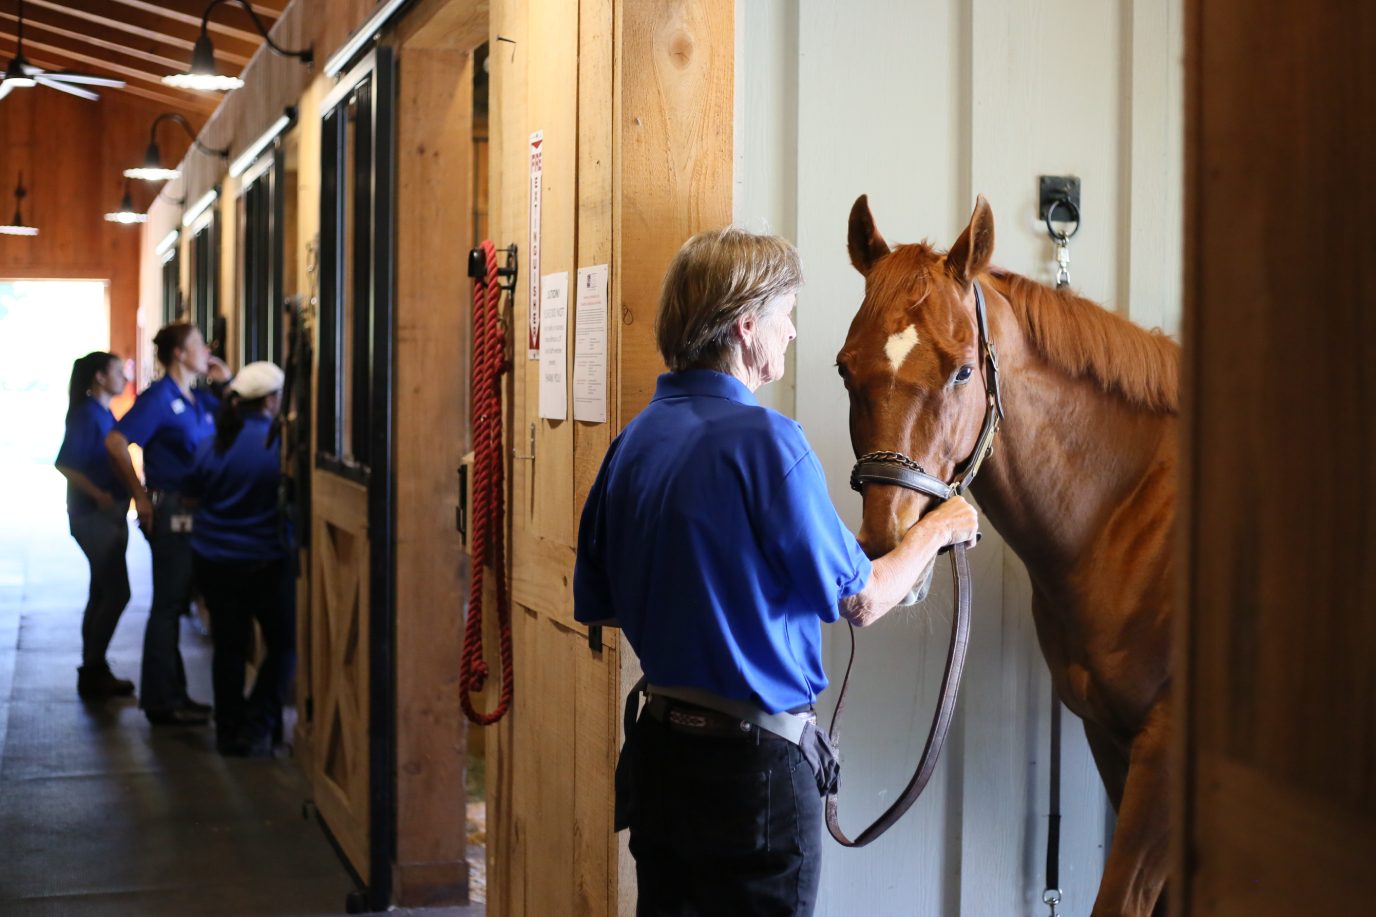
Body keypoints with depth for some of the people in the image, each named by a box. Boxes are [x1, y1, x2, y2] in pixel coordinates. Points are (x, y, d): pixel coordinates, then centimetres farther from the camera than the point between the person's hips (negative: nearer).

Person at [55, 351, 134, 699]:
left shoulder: (103, 414, 13)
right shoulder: (87, 414, -13)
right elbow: (65, 464, -20)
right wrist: (97, 495, -25)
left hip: (108, 514, 9)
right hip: (93, 515, -9)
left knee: (103, 593, 11)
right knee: (117, 592, -9)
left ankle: (93, 673, 17)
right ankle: (93, 672, -2)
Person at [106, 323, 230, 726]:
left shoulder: (200, 399, 11)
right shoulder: (159, 398, -13)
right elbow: (115, 443, -22)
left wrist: (228, 380, 8)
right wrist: (140, 497, -16)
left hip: (195, 512, 8)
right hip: (171, 512, -8)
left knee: (174, 603, 15)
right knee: (168, 605, -3)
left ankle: (172, 694, 24)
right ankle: (160, 701, 4)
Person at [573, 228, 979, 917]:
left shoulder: (635, 440, 4)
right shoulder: (766, 441, -18)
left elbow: (595, 605, 12)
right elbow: (860, 600, -11)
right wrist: (936, 530, 6)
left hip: (657, 750, 7)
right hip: (754, 763, -7)